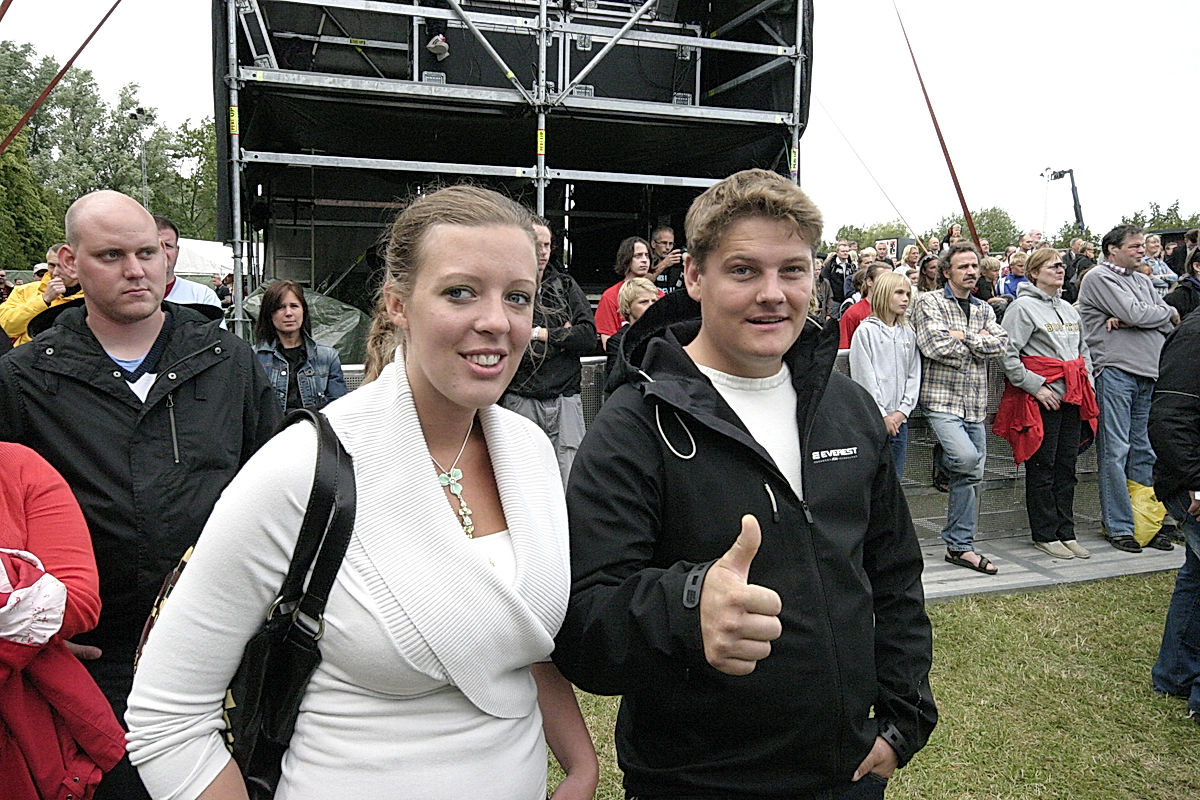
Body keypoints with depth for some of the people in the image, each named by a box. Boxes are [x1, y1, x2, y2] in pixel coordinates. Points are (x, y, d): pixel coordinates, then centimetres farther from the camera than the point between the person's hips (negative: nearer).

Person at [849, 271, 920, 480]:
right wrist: (882, 415, -10)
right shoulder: (866, 331, -5)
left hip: (900, 420, 6)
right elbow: (864, 377, -9)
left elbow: (914, 375, 11)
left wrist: (903, 410, -2)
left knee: (895, 480, 10)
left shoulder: (908, 334, 13)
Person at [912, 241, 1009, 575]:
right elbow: (935, 346, -16)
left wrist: (964, 336, -11)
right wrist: (980, 343, -3)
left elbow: (1001, 344, 1)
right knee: (968, 459, -28)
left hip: (975, 404, 6)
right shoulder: (929, 302, -1)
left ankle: (959, 546, 15)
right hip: (942, 399, -6)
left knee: (970, 476, 6)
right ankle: (943, 459, 8)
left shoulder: (984, 310, 17)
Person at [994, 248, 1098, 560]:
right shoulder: (1023, 307, -7)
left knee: (1066, 466, 10)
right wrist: (1036, 387, -16)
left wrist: (1087, 383, 11)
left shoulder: (1069, 309, 17)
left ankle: (1066, 533, 18)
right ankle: (1045, 535, 9)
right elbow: (1007, 355, -14)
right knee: (1042, 468, 0)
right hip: (1042, 399, -7)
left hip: (1073, 398, 7)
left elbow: (1083, 350, 26)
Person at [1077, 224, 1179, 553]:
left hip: (1148, 374, 7)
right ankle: (1119, 527, 0)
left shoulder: (1142, 282, 21)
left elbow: (1171, 326, 10)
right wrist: (1168, 313, 6)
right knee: (1115, 451, -5)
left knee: (1144, 451, 9)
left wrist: (1127, 321, -6)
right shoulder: (1099, 278, -1)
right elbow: (1135, 313, -13)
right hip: (1114, 371, -7)